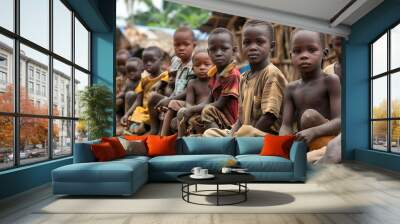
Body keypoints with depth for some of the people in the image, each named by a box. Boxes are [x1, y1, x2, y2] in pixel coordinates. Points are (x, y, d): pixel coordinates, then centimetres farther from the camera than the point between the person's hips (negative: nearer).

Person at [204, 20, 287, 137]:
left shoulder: (272, 73, -10)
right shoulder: (244, 78, 14)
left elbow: (269, 116, -17)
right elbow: (241, 117, 14)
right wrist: (231, 135, -3)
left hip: (267, 133, -8)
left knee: (247, 130, -37)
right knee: (209, 133, 0)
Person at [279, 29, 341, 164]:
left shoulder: (330, 81, -6)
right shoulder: (292, 88, 7)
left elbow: (339, 122, -16)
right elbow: (286, 126, 0)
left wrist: (313, 132, -34)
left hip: (328, 142, -5)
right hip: (302, 145, 5)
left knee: (310, 115, -31)